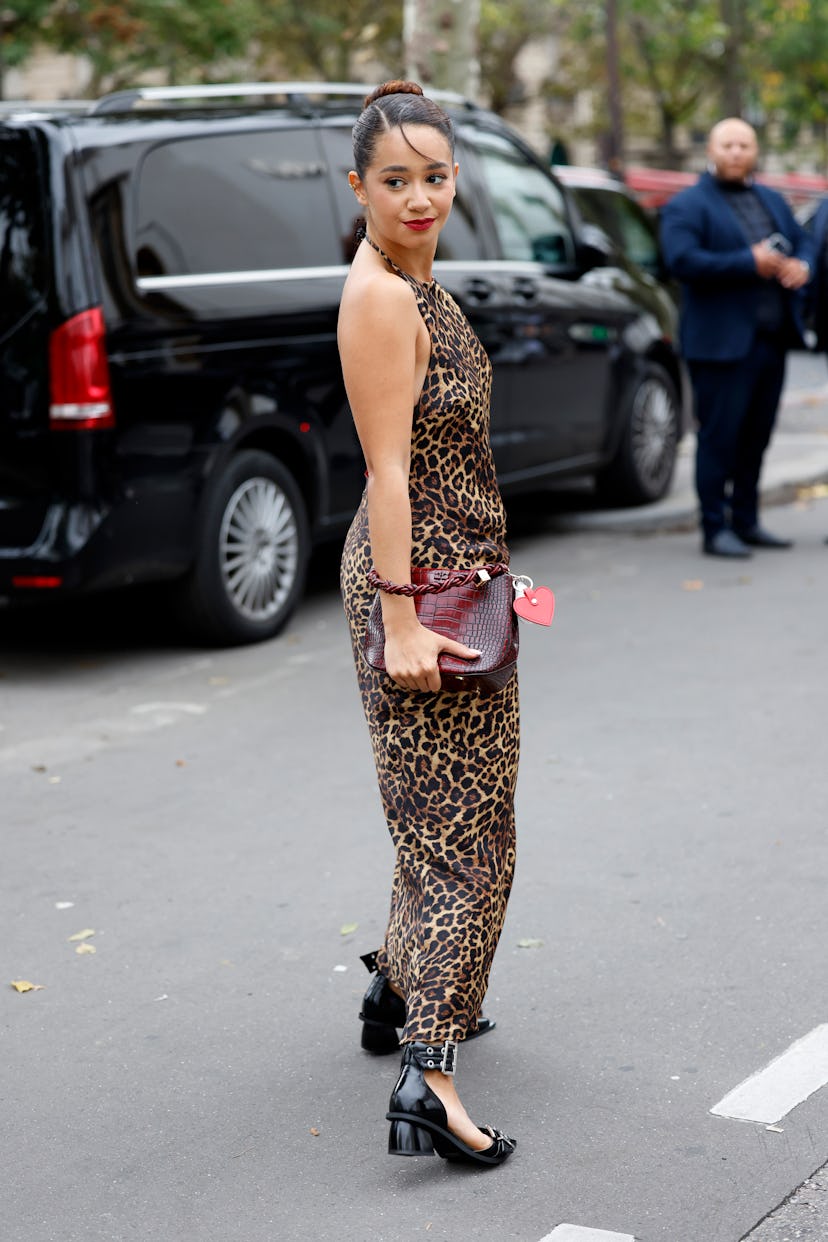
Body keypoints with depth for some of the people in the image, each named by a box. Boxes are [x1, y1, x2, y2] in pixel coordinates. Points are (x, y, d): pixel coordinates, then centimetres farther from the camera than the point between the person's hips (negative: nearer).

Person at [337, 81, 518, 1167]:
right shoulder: (379, 296, -17)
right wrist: (400, 618, -24)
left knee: (449, 808, 20)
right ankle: (427, 1074, -13)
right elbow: (388, 469, -22)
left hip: (449, 569, 10)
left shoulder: (414, 283, 13)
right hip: (419, 577, -10)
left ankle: (402, 994, 36)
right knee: (459, 821, -11)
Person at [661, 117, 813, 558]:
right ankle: (715, 530, 1)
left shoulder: (772, 201, 19)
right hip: (722, 341, -7)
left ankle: (746, 521, 21)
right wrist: (749, 263, -20)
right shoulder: (686, 206, -4)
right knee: (719, 437, -5)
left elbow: (802, 242, 23)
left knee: (756, 436, 11)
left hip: (772, 339, 7)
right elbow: (682, 260, -18)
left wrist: (800, 266, -2)